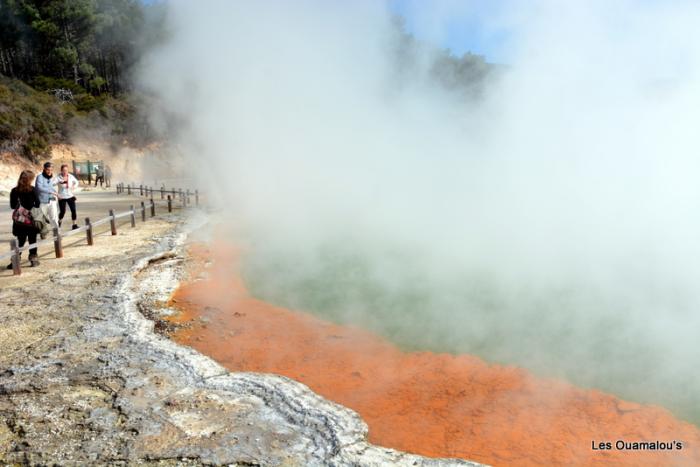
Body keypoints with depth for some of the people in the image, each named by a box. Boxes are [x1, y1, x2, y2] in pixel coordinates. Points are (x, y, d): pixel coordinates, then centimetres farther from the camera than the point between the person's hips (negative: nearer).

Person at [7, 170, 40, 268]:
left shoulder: (14, 191, -1)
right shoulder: (32, 190, -11)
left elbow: (12, 205, 4)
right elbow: (37, 203, -9)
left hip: (19, 221, 3)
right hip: (31, 219, -3)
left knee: (20, 240, 11)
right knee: (32, 240, 9)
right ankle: (33, 259, 13)